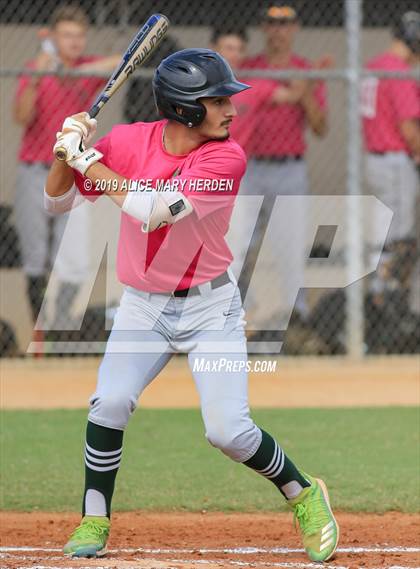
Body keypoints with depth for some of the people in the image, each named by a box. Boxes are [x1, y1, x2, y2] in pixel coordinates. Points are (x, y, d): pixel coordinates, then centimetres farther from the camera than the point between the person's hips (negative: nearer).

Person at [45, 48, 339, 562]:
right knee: (109, 403, -18)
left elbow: (156, 210, -30)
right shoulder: (128, 142, -8)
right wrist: (70, 150, -20)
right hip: (142, 307, 2)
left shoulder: (227, 158, -18)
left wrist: (89, 158, -25)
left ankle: (303, 496, 15)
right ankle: (94, 521, 0)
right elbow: (57, 201, -1)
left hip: (209, 307, -2)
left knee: (228, 431, -11)